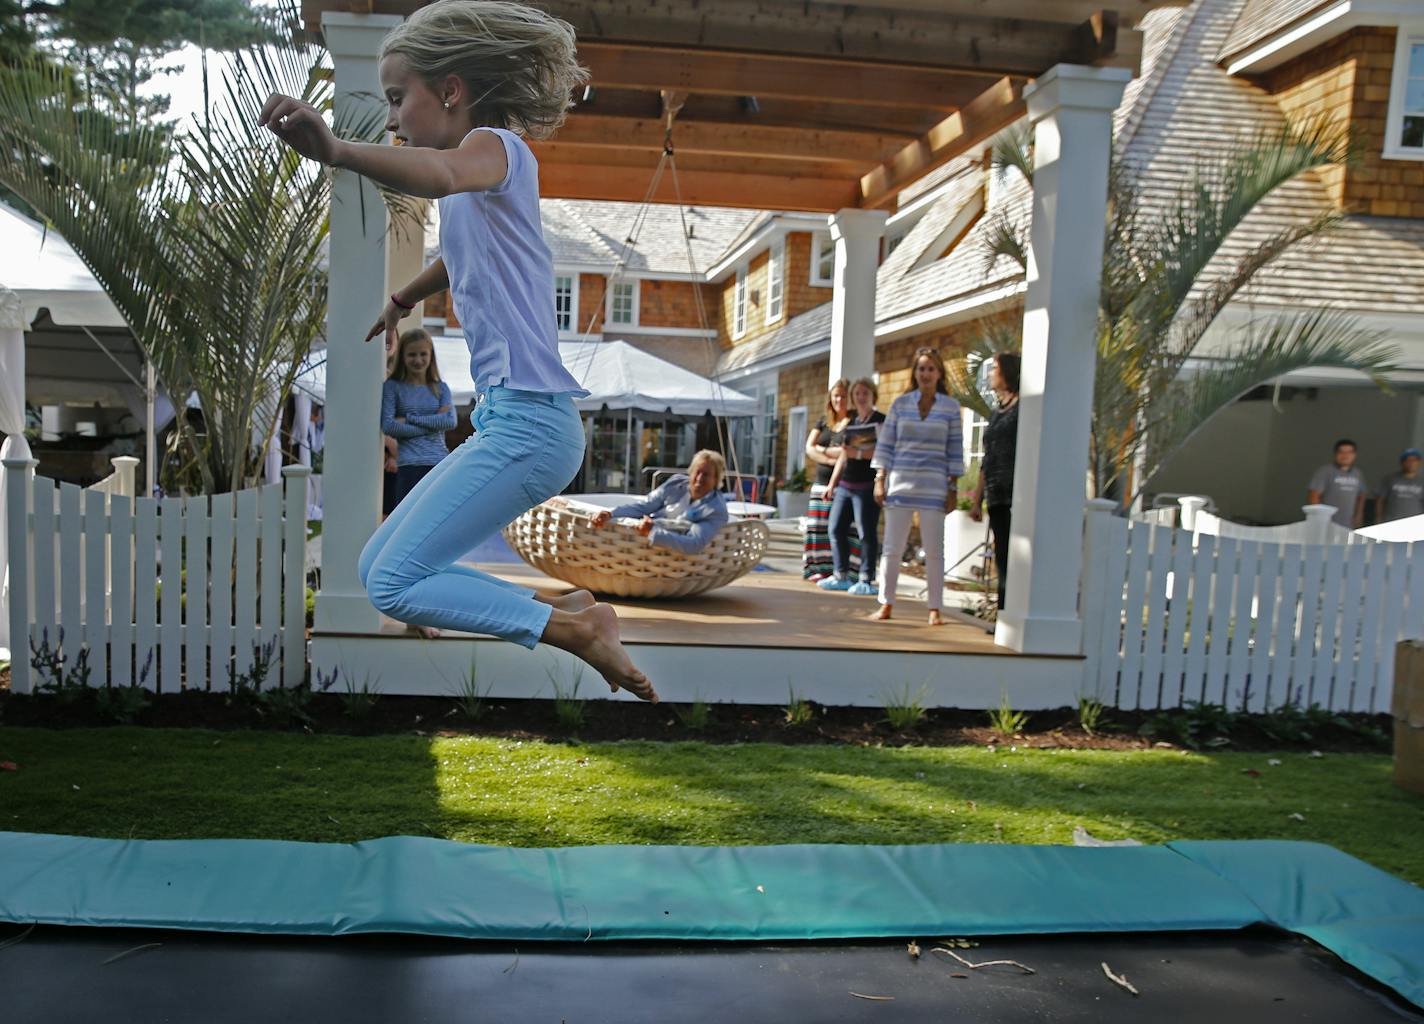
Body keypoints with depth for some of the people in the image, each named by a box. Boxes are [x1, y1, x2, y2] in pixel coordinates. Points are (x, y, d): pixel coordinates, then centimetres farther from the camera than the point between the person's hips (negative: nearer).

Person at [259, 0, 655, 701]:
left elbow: (439, 174, -33)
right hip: (507, 417, 10)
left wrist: (335, 150, -49)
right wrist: (402, 299, 58)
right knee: (378, 566, 11)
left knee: (394, 583, -11)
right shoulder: (474, 187, 21)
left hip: (528, 422, -10)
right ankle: (561, 614, 10)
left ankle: (579, 630, -7)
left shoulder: (496, 144, -7)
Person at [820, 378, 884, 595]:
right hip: (845, 485, 7)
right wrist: (832, 483, 21)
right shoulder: (850, 422, 20)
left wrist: (859, 453, -19)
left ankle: (866, 580, -1)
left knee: (866, 532, -6)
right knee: (836, 528, 5)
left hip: (867, 485, -7)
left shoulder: (881, 421, -1)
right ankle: (841, 576, 14)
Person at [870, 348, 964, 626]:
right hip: (899, 483, 1)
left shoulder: (950, 407, 4)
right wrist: (880, 480, 0)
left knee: (934, 550, 1)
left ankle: (934, 609, 11)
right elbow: (885, 445, 6)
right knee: (892, 547, 3)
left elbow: (955, 450, 4)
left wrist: (953, 489, 0)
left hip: (933, 487, -1)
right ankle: (886, 605, 12)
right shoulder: (900, 404, 6)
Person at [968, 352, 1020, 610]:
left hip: (1016, 495, -8)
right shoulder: (996, 413, 22)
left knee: (1012, 561, -11)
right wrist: (977, 499, 20)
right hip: (997, 498, 8)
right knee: (1002, 560, 7)